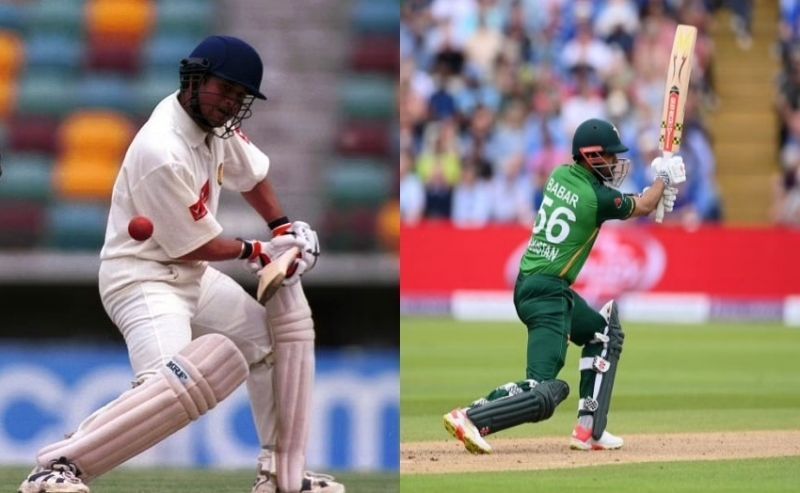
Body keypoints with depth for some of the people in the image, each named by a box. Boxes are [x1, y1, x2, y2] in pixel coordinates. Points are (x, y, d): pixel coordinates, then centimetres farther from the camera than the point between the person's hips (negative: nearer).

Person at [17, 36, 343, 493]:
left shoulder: (216, 119, -1)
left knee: (277, 338, 17)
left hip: (191, 277, 10)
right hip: (143, 278, -10)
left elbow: (251, 173, 20)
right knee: (177, 384, -33)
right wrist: (257, 252, -4)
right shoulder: (163, 152, -28)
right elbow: (193, 245, -19)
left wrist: (284, 228, 7)